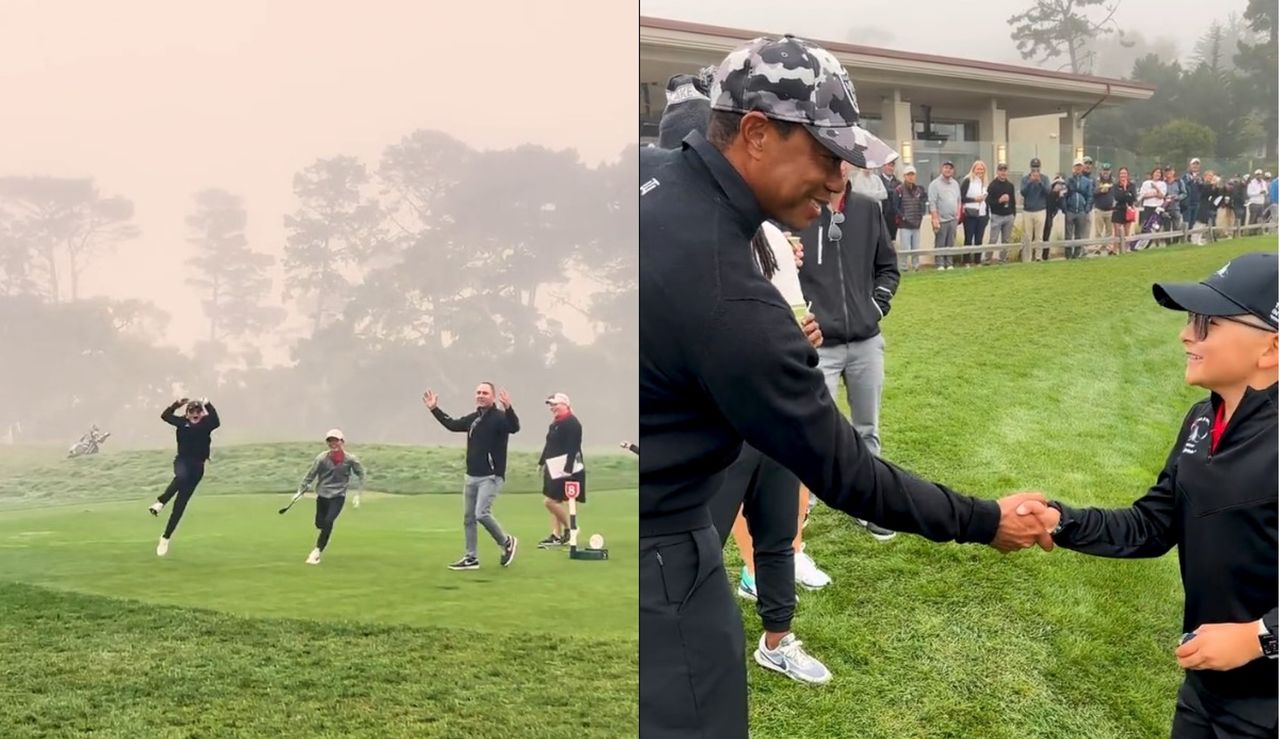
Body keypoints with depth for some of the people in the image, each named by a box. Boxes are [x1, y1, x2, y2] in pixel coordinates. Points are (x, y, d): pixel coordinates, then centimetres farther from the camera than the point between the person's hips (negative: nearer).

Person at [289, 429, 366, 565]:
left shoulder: (350, 459, -11)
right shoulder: (322, 458, -11)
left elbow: (361, 474, 2)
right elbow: (311, 474, -3)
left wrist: (357, 494, -1)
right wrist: (301, 491, -3)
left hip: (338, 496, -2)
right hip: (322, 494, 2)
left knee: (328, 522, -19)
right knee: (319, 524, 8)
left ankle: (317, 551, -10)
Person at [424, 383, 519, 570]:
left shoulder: (499, 417, -13)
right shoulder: (473, 419, 10)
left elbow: (514, 427, -32)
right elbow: (452, 424, 23)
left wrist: (508, 408, -49)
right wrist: (434, 409, 18)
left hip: (491, 477, -8)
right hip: (472, 476, 8)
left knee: (482, 514, -19)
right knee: (468, 518, 9)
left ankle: (507, 542, 3)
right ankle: (471, 558, 17)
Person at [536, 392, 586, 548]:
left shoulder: (572, 423, -15)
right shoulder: (555, 423, 15)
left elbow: (573, 448, -22)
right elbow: (549, 445, 23)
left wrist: (567, 469, -27)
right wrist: (542, 462, 21)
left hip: (565, 469, -10)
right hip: (554, 468, 10)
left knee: (550, 501, -11)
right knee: (555, 502, 9)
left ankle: (569, 529, 4)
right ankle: (556, 536, 14)